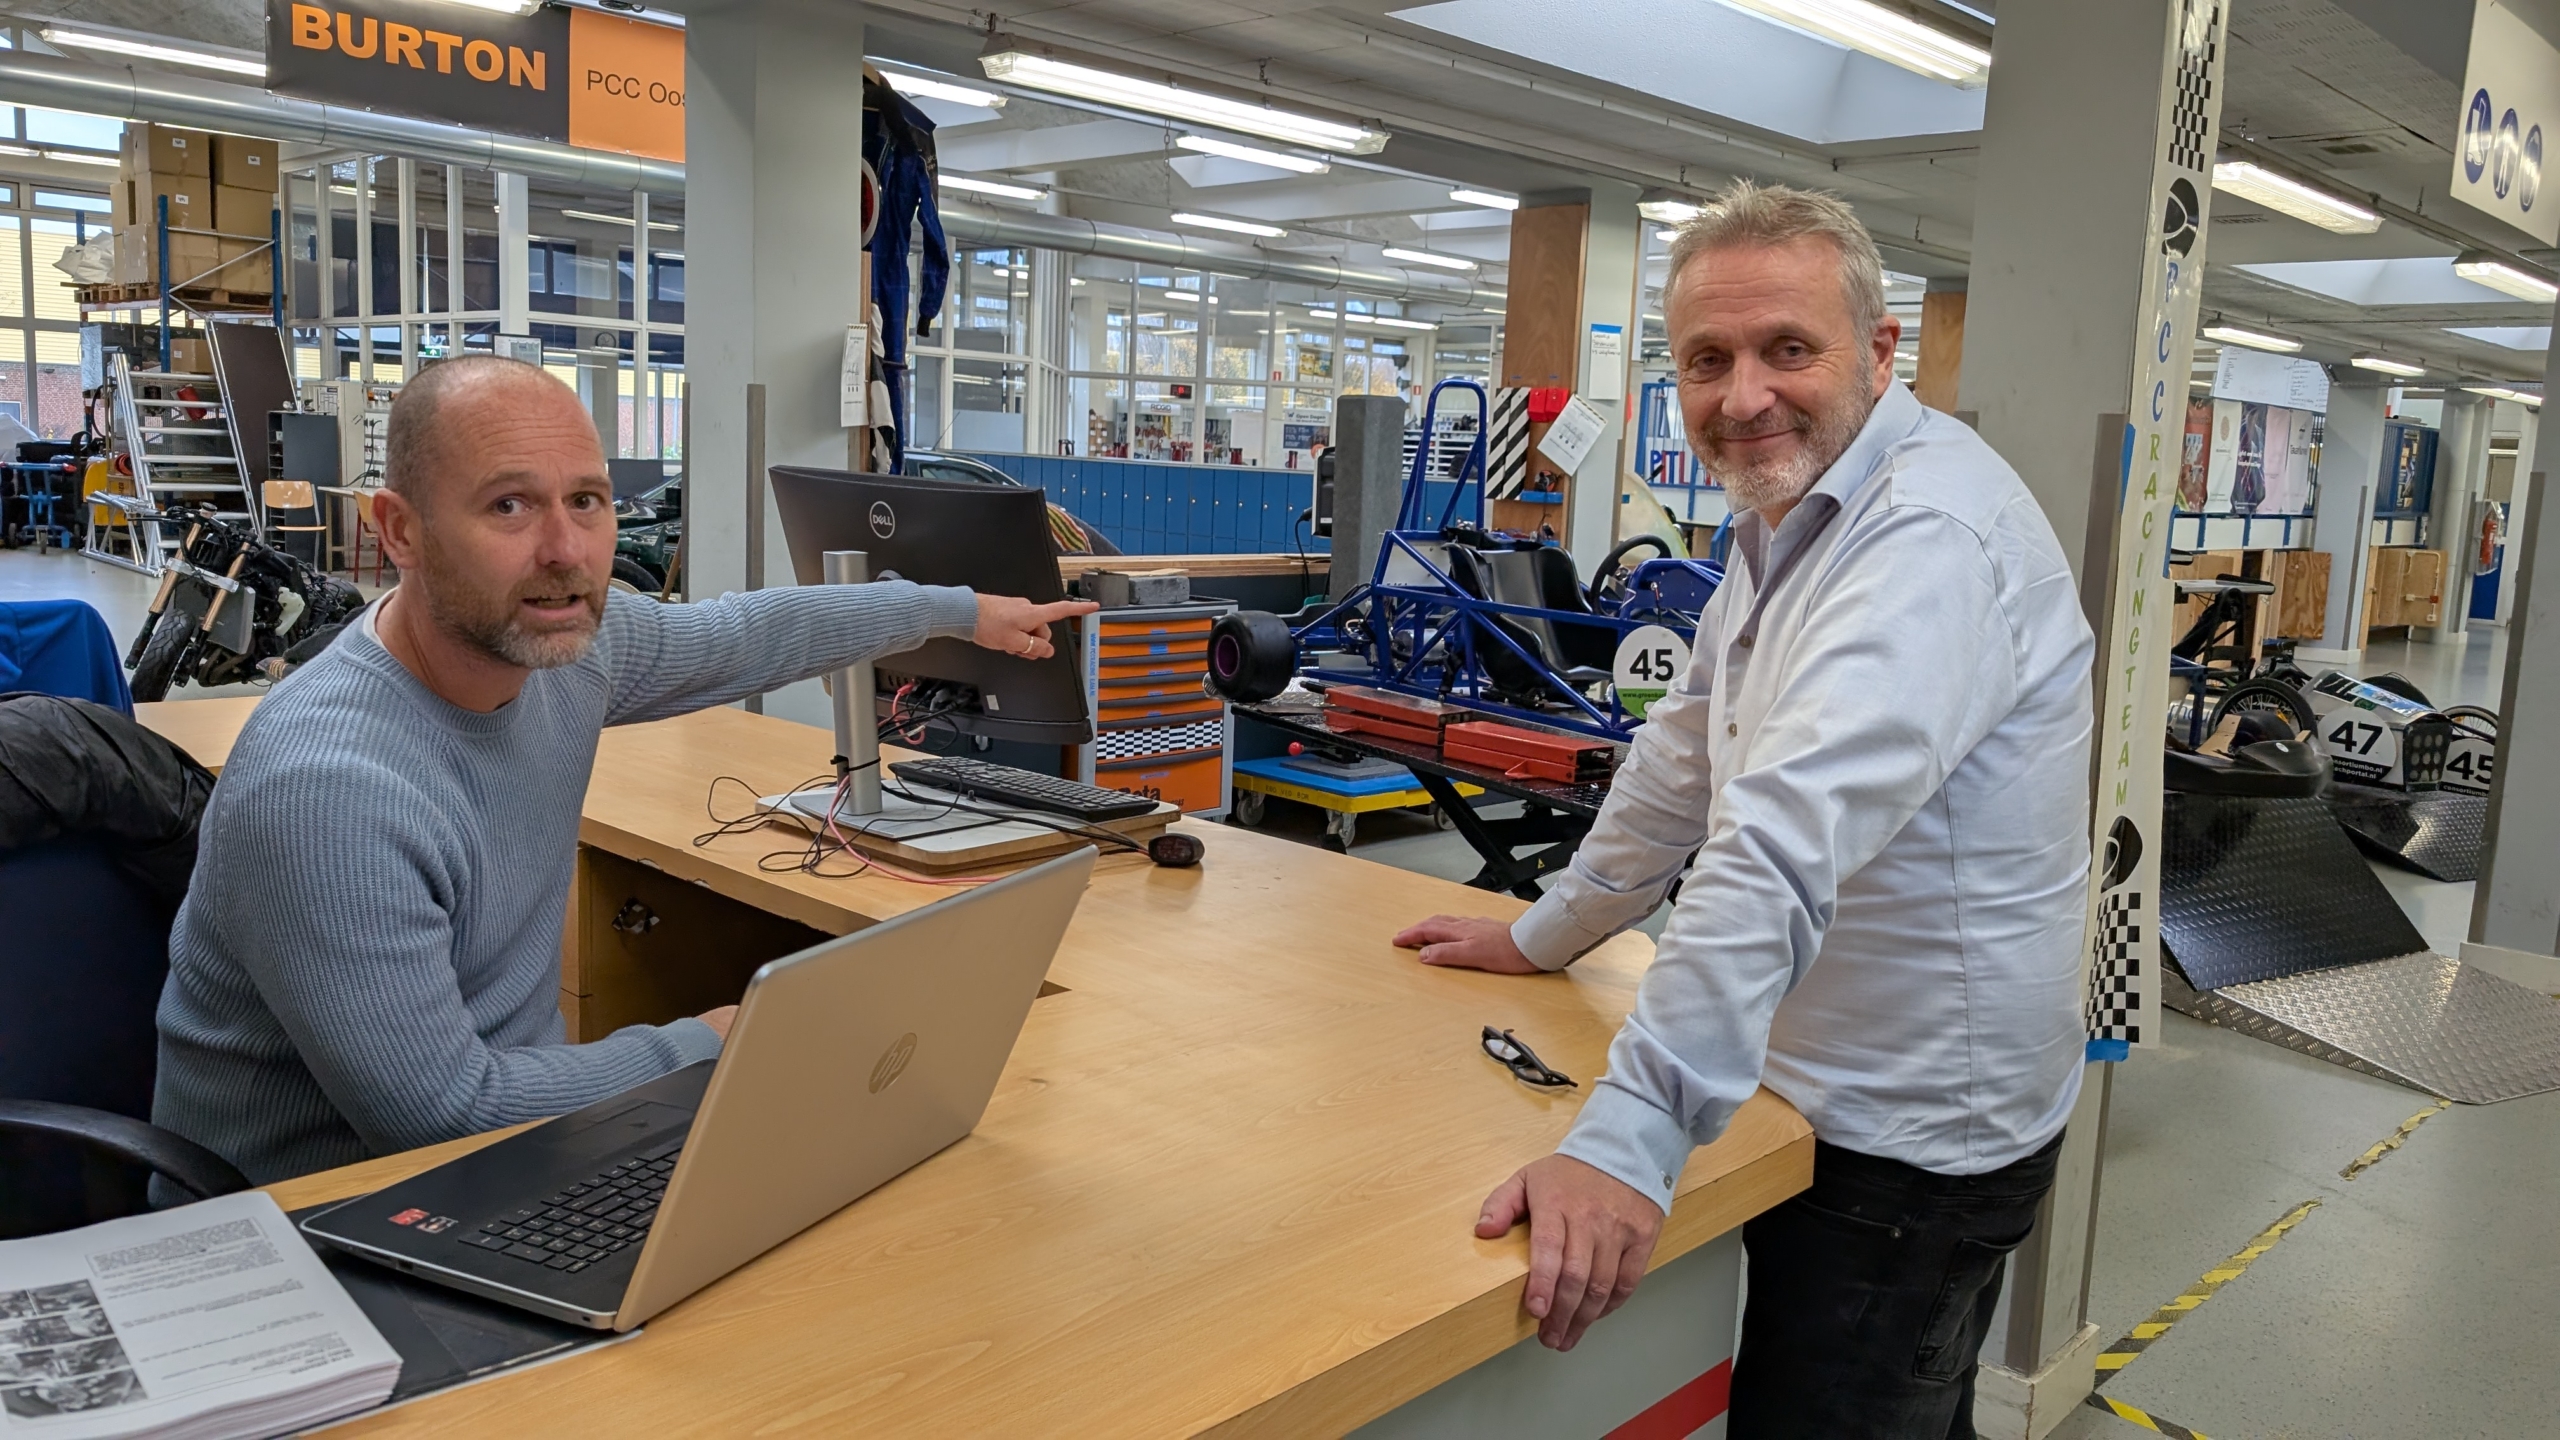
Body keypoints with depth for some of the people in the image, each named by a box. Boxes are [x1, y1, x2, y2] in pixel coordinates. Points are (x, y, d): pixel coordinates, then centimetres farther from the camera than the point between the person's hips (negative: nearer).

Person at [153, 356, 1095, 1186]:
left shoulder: (565, 634, -7)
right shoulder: (320, 792, -31)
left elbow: (745, 636, 13)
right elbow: (443, 1112, -26)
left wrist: (962, 611, 23)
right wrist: (707, 1048, -14)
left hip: (506, 1122, 7)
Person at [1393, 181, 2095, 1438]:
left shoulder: (1929, 534, -25)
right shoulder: (1791, 517, 9)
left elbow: (1789, 840, -37)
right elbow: (1690, 757, 17)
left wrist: (1628, 1139, -42)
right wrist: (1544, 935, 19)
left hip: (1914, 1136, -9)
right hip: (1834, 1097, 9)